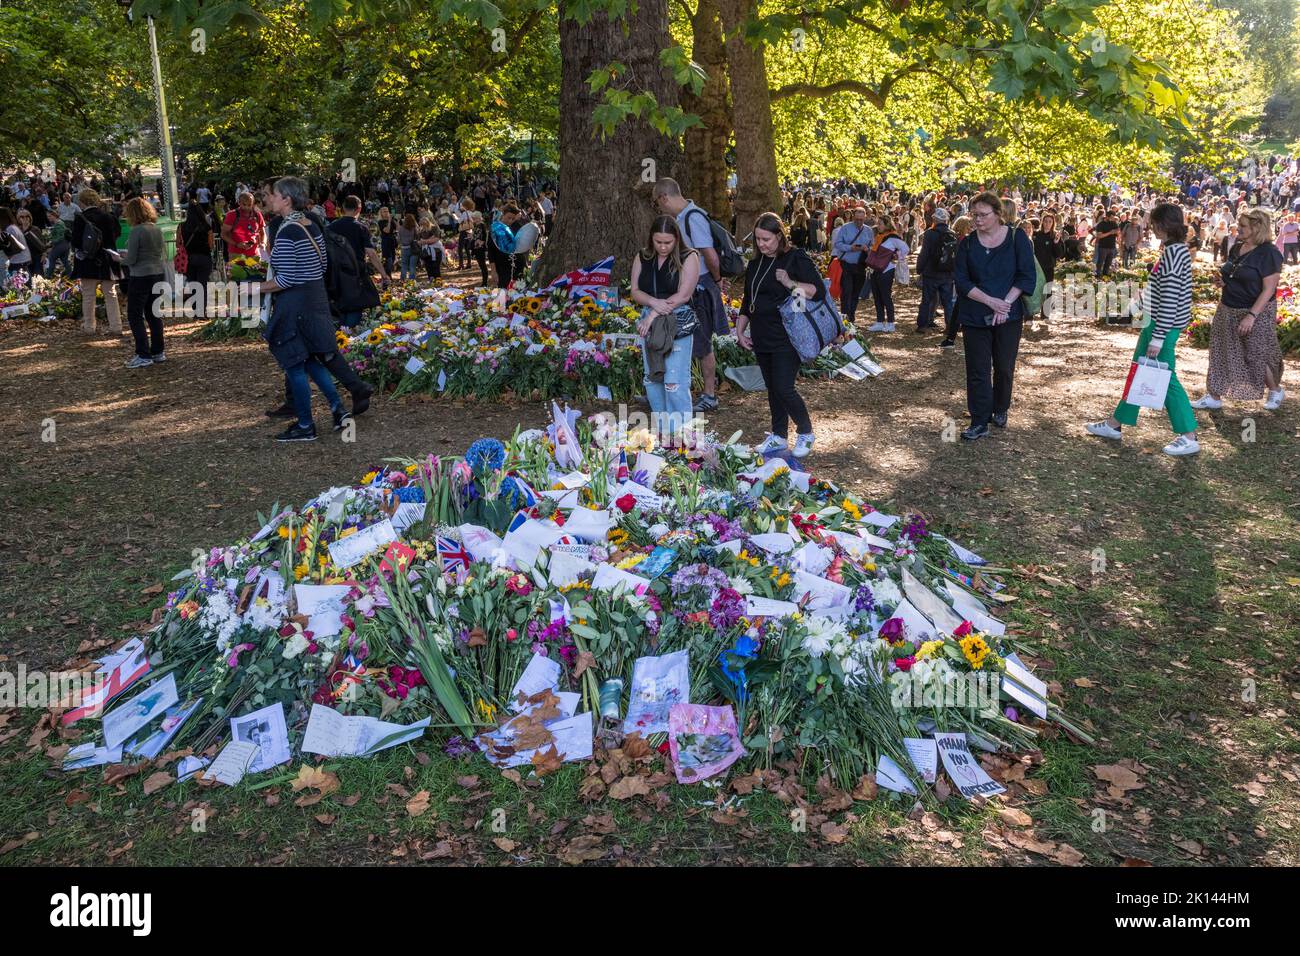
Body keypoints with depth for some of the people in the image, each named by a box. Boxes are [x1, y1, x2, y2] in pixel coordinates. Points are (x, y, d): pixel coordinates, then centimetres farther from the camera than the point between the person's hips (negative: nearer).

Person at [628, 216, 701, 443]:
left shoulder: (688, 258, -4)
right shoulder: (642, 258, 10)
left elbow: (683, 295, -12)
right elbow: (635, 291, 5)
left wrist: (654, 314, -14)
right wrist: (654, 302, -16)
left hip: (679, 324, -5)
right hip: (649, 323, 5)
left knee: (674, 381, -10)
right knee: (652, 379, 9)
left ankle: (678, 432, -1)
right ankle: (660, 428, 20)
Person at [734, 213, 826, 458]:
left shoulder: (796, 259, -8)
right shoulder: (755, 264, 13)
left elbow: (819, 291, -13)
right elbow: (747, 301, 21)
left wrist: (790, 283, -23)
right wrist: (740, 330, 13)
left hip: (787, 337, -7)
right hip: (762, 337, 7)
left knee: (784, 388, -10)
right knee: (772, 389, 12)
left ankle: (805, 433, 12)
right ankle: (778, 437, 23)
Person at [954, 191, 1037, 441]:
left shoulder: (1017, 238, -2)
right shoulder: (967, 244, 3)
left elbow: (1027, 276, -5)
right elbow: (962, 281, -3)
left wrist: (1005, 303, -16)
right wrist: (990, 301, -16)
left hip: (1009, 315, -1)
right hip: (975, 315, 1)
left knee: (1004, 366, 8)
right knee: (978, 369, -2)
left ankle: (1000, 410, 29)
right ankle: (979, 422, 1)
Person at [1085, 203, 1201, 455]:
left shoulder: (1173, 252, -19)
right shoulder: (1176, 249, 11)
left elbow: (1169, 299, -23)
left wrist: (1158, 337, -22)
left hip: (1163, 324, -10)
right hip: (1156, 321, 10)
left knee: (1164, 377, -4)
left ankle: (1189, 438, 3)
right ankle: (1115, 424, 27)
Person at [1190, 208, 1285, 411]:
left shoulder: (1268, 253, -16)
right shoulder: (1236, 249, 6)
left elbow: (1269, 289, -20)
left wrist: (1251, 315, -26)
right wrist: (1222, 280, 1)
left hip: (1257, 312, -7)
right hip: (1227, 310, 7)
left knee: (1257, 355, 3)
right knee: (1221, 353, 7)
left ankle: (1276, 391, 27)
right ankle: (1214, 396, 14)